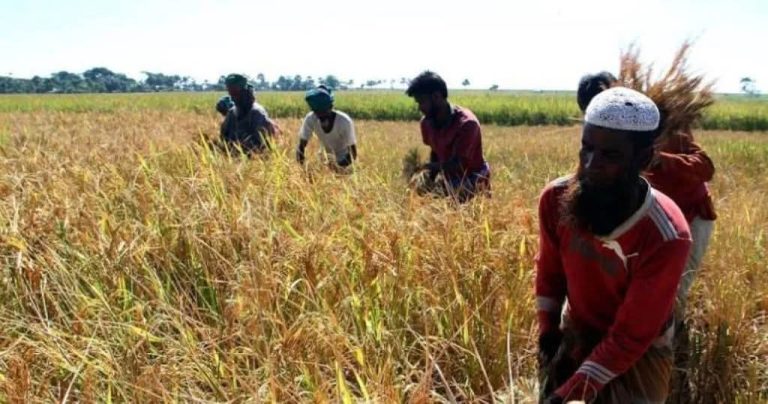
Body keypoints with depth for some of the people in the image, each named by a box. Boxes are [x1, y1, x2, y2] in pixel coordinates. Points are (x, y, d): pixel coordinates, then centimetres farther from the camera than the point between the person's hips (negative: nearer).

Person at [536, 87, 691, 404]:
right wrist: (547, 330, -2)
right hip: (573, 334, 4)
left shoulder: (666, 238, -32)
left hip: (638, 353, -3)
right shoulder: (555, 198, -20)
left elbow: (632, 335, -25)